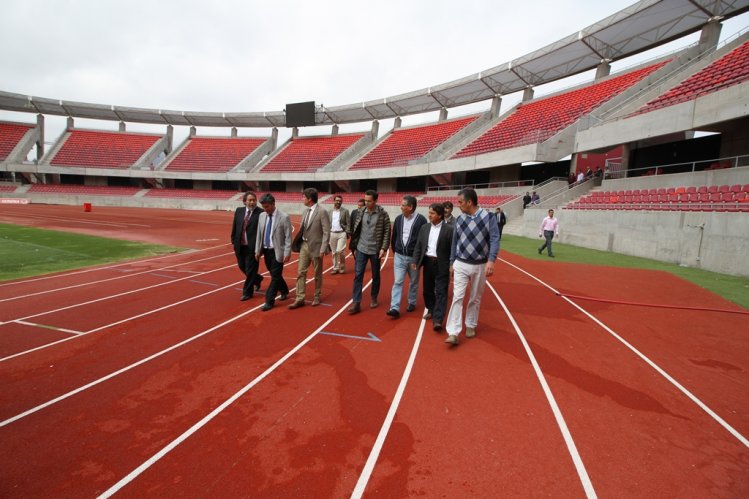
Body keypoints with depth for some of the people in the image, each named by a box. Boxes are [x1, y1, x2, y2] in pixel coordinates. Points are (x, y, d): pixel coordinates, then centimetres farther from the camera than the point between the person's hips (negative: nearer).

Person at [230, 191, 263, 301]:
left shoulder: (261, 213, -10)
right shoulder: (239, 211, 7)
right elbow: (234, 227, 13)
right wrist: (233, 241, 8)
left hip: (253, 246, -6)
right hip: (240, 245, 6)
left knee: (250, 269, 3)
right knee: (242, 267, 17)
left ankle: (247, 292, 17)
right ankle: (257, 278, 42)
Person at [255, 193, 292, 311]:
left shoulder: (284, 217, -12)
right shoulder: (261, 216, 5)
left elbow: (288, 237, -12)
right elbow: (259, 234, 11)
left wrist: (287, 253, -15)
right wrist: (257, 250, 8)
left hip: (277, 251, -6)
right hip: (266, 251, 6)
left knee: (275, 276, -3)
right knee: (275, 275, 17)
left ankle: (269, 301, 4)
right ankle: (284, 291, 39)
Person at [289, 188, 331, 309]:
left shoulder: (322, 212, -13)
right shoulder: (306, 211, 8)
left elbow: (326, 232, -15)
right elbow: (302, 229, 11)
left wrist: (323, 249, -18)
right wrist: (298, 243, 3)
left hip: (316, 247, -6)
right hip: (304, 245, 6)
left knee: (317, 274, 9)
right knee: (301, 272, 3)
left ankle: (317, 297, 25)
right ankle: (300, 299, 9)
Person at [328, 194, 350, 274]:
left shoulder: (345, 211, -2)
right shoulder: (330, 212, 9)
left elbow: (348, 223, -4)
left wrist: (347, 233, -11)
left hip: (341, 233, -4)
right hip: (332, 233, 4)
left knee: (340, 251, -13)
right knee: (334, 252, 8)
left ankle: (342, 266, 8)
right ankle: (336, 268, 17)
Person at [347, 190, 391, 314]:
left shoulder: (383, 214, -8)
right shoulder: (361, 213, 2)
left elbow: (387, 232, -6)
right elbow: (356, 230, 7)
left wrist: (383, 248, -13)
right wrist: (354, 246, 6)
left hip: (375, 250, -2)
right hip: (361, 249, 2)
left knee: (375, 276, 12)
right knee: (358, 275, -3)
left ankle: (373, 298, 31)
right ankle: (356, 303, 1)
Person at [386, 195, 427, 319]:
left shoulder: (421, 220, -12)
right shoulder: (398, 219, 1)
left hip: (414, 257, -2)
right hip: (399, 256, 3)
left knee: (413, 282, 14)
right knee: (397, 282, -3)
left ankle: (412, 303, 31)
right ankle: (395, 308, -5)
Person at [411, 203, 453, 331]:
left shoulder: (449, 229, -8)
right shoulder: (424, 227, 6)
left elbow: (453, 249, -9)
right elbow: (418, 246, 8)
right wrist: (415, 261, 1)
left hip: (442, 265, -5)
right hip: (427, 262, 5)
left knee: (441, 292, -5)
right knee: (427, 290, 15)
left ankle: (437, 320, -6)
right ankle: (431, 310, 36)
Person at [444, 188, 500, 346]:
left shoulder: (489, 217, -8)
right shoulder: (459, 219, 2)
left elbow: (495, 239, -12)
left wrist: (491, 260, -26)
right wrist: (451, 262, 11)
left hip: (480, 266, -1)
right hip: (461, 265, 2)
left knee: (475, 299, 12)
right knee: (457, 297, -7)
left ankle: (470, 325, 31)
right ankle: (453, 333, -8)